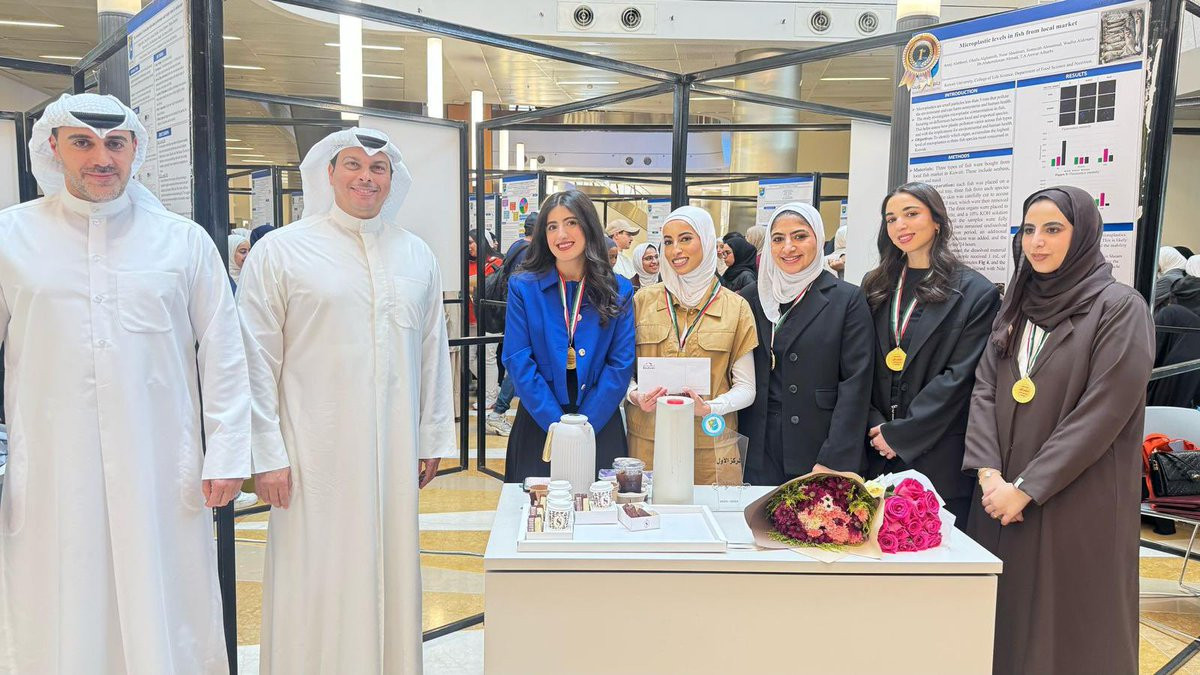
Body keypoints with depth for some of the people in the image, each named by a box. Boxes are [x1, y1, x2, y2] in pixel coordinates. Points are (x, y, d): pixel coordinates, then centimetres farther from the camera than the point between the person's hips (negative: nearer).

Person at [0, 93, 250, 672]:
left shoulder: (185, 241, 5)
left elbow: (222, 356, 5)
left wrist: (226, 456, 1)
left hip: (162, 475, 0)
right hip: (50, 474, 0)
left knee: (163, 625, 7)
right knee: (58, 626, 7)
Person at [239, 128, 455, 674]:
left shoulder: (417, 256, 11)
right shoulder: (280, 251, 0)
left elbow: (433, 353, 13)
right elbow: (257, 362, -3)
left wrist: (432, 439, 12)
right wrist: (267, 454, -6)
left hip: (395, 456, 4)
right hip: (314, 456, -3)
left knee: (390, 577, 11)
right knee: (314, 589, 2)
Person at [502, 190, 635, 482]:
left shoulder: (619, 291, 2)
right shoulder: (523, 287, -1)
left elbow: (621, 364, -3)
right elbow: (518, 360, -7)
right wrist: (559, 426, -13)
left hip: (600, 427, 1)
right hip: (538, 426, 0)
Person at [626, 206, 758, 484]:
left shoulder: (736, 307, 3)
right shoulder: (643, 299, 6)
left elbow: (746, 388, 3)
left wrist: (709, 408, -15)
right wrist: (635, 396, -10)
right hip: (647, 442, 1)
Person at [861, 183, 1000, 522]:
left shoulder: (977, 293, -4)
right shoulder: (875, 286, 11)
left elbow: (958, 376, -10)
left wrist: (901, 433, -12)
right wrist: (875, 424, -5)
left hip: (939, 455, -4)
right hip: (877, 454, 4)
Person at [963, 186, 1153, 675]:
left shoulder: (1119, 308, -8)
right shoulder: (1017, 305, 10)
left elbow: (1104, 412, -15)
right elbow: (985, 388, 4)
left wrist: (1027, 488, -16)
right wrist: (989, 473, -10)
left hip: (1077, 502, -5)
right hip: (1003, 497, 5)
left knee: (1067, 626, 4)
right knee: (1004, 616, 11)